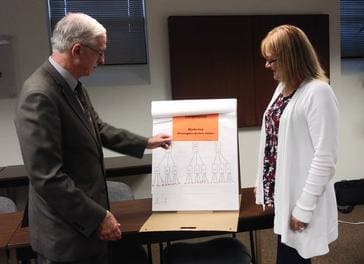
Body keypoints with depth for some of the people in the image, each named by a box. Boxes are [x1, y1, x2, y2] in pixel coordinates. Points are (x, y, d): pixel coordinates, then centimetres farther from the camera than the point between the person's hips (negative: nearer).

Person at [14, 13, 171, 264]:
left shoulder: (73, 85, 4)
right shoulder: (39, 95, -25)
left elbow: (99, 129, 18)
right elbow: (47, 177, -26)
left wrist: (145, 143, 23)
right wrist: (98, 217, -20)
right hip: (66, 234, -9)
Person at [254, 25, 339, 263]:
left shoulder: (318, 92, -17)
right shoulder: (283, 87, 9)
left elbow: (325, 157, -19)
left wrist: (304, 208, -17)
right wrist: (264, 184, 16)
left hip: (299, 199, -7)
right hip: (280, 192, 8)